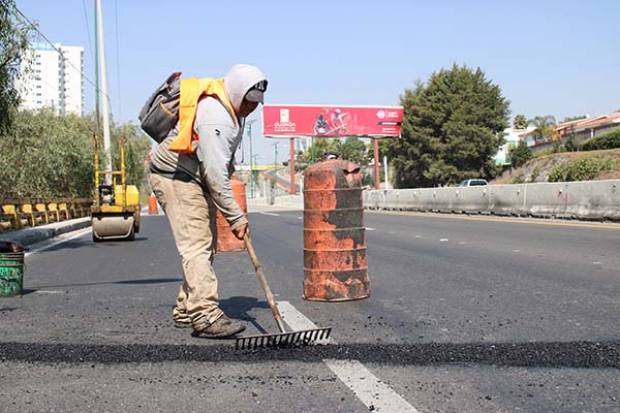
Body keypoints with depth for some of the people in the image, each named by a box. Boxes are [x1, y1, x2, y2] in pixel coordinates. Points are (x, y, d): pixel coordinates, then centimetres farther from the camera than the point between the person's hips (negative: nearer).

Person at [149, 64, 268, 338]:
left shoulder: (231, 107, 7)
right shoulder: (215, 117, -26)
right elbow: (215, 173, -29)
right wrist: (235, 217, -25)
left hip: (196, 179, 10)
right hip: (175, 178, -10)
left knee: (204, 244, 10)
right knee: (197, 246, -17)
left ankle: (187, 310, 16)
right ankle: (206, 316, -21)